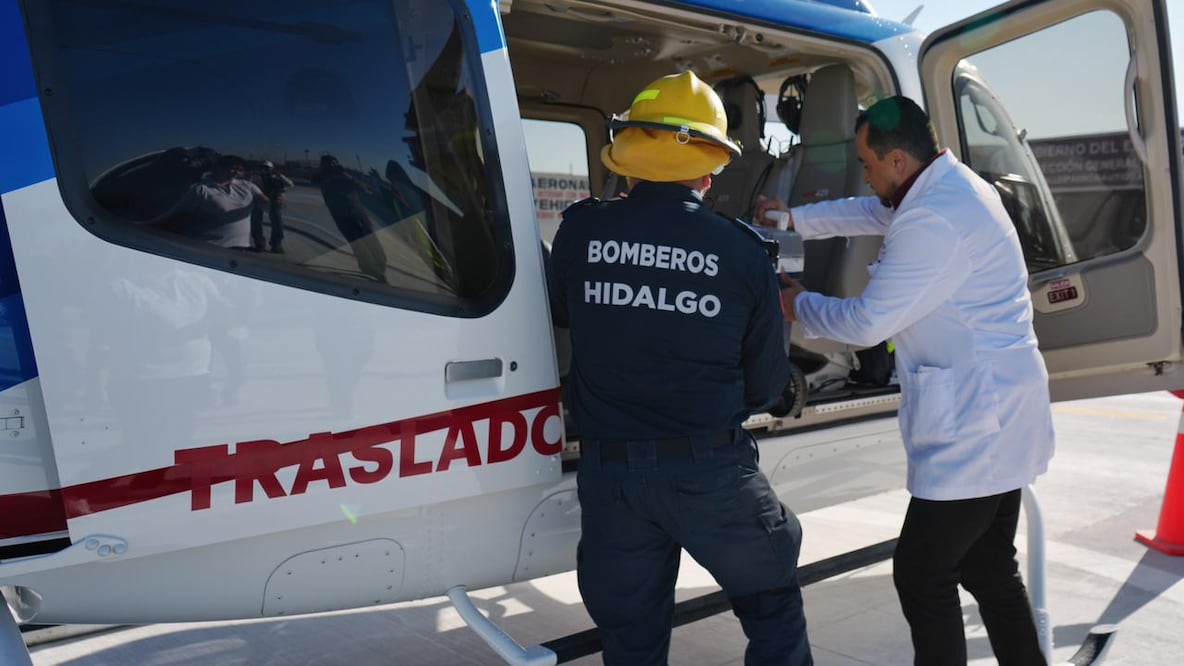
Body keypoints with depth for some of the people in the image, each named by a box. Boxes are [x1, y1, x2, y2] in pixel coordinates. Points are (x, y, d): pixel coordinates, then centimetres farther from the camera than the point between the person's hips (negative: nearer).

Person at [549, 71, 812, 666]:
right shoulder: (743, 250, -7)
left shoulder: (580, 230, -5)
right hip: (710, 470, -2)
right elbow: (766, 382, 1)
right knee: (772, 606, 22)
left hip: (609, 470, 2)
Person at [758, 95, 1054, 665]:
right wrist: (796, 219, 26)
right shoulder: (950, 186, 9)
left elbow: (866, 323, -19)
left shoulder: (936, 220, -24)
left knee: (921, 575, 0)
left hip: (974, 434, -10)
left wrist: (798, 306, -2)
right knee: (989, 571, 18)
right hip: (994, 424, 10)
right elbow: (876, 213, 28)